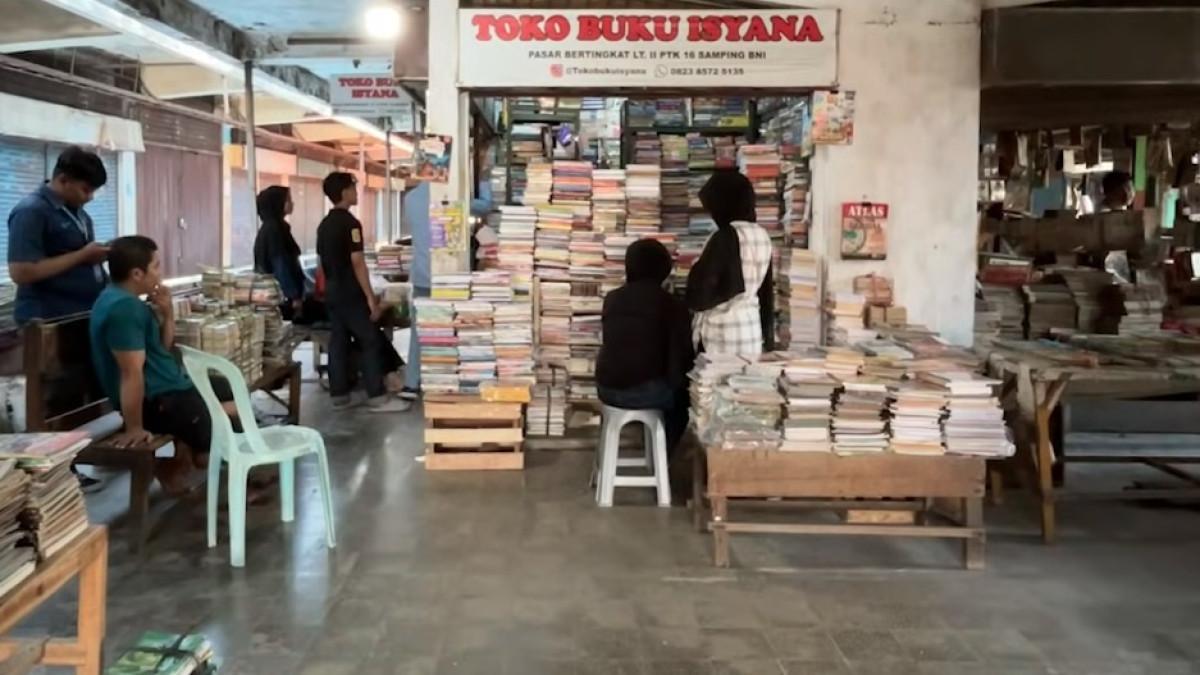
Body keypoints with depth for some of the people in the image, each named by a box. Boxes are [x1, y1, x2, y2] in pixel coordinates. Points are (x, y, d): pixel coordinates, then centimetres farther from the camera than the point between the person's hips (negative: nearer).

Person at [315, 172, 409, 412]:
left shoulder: (324, 225, 11)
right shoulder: (350, 223, -15)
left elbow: (323, 261, 16)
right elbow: (357, 262, -19)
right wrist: (371, 297, -17)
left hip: (332, 292, 9)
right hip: (351, 294, -9)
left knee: (338, 342, 9)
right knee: (370, 342, -4)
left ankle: (339, 396, 11)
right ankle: (377, 397, -4)